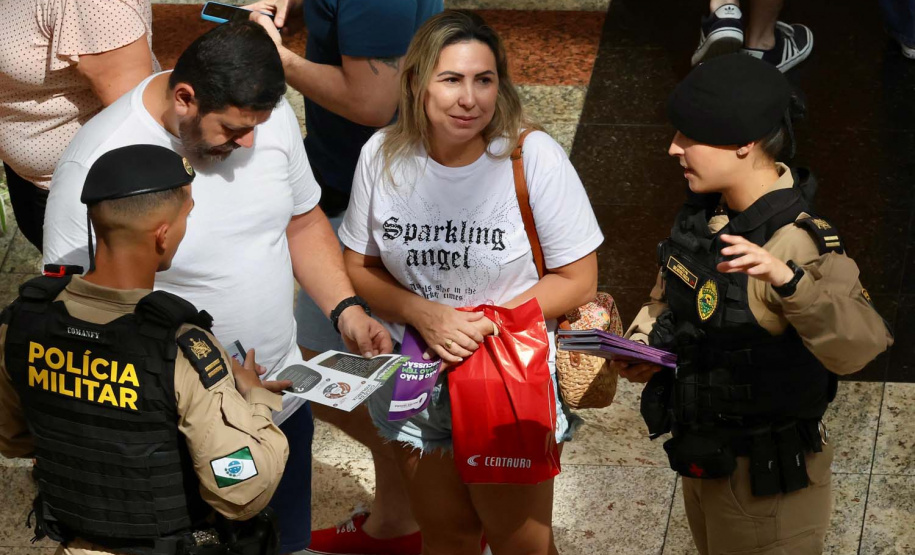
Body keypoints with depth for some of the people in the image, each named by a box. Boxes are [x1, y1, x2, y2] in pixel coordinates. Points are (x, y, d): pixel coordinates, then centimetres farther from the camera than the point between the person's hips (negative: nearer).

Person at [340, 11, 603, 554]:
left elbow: (578, 280, -13)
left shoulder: (534, 158, -19)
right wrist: (423, 314, -18)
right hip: (417, 382, 3)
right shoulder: (383, 156, -10)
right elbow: (359, 268, 1)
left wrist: (483, 325, -22)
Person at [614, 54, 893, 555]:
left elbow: (856, 347, -44)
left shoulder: (799, 243, -30)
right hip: (706, 458, 8)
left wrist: (788, 280, -58)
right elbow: (668, 297, 13)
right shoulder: (706, 213, -4)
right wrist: (641, 346, -6)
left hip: (767, 480, -8)